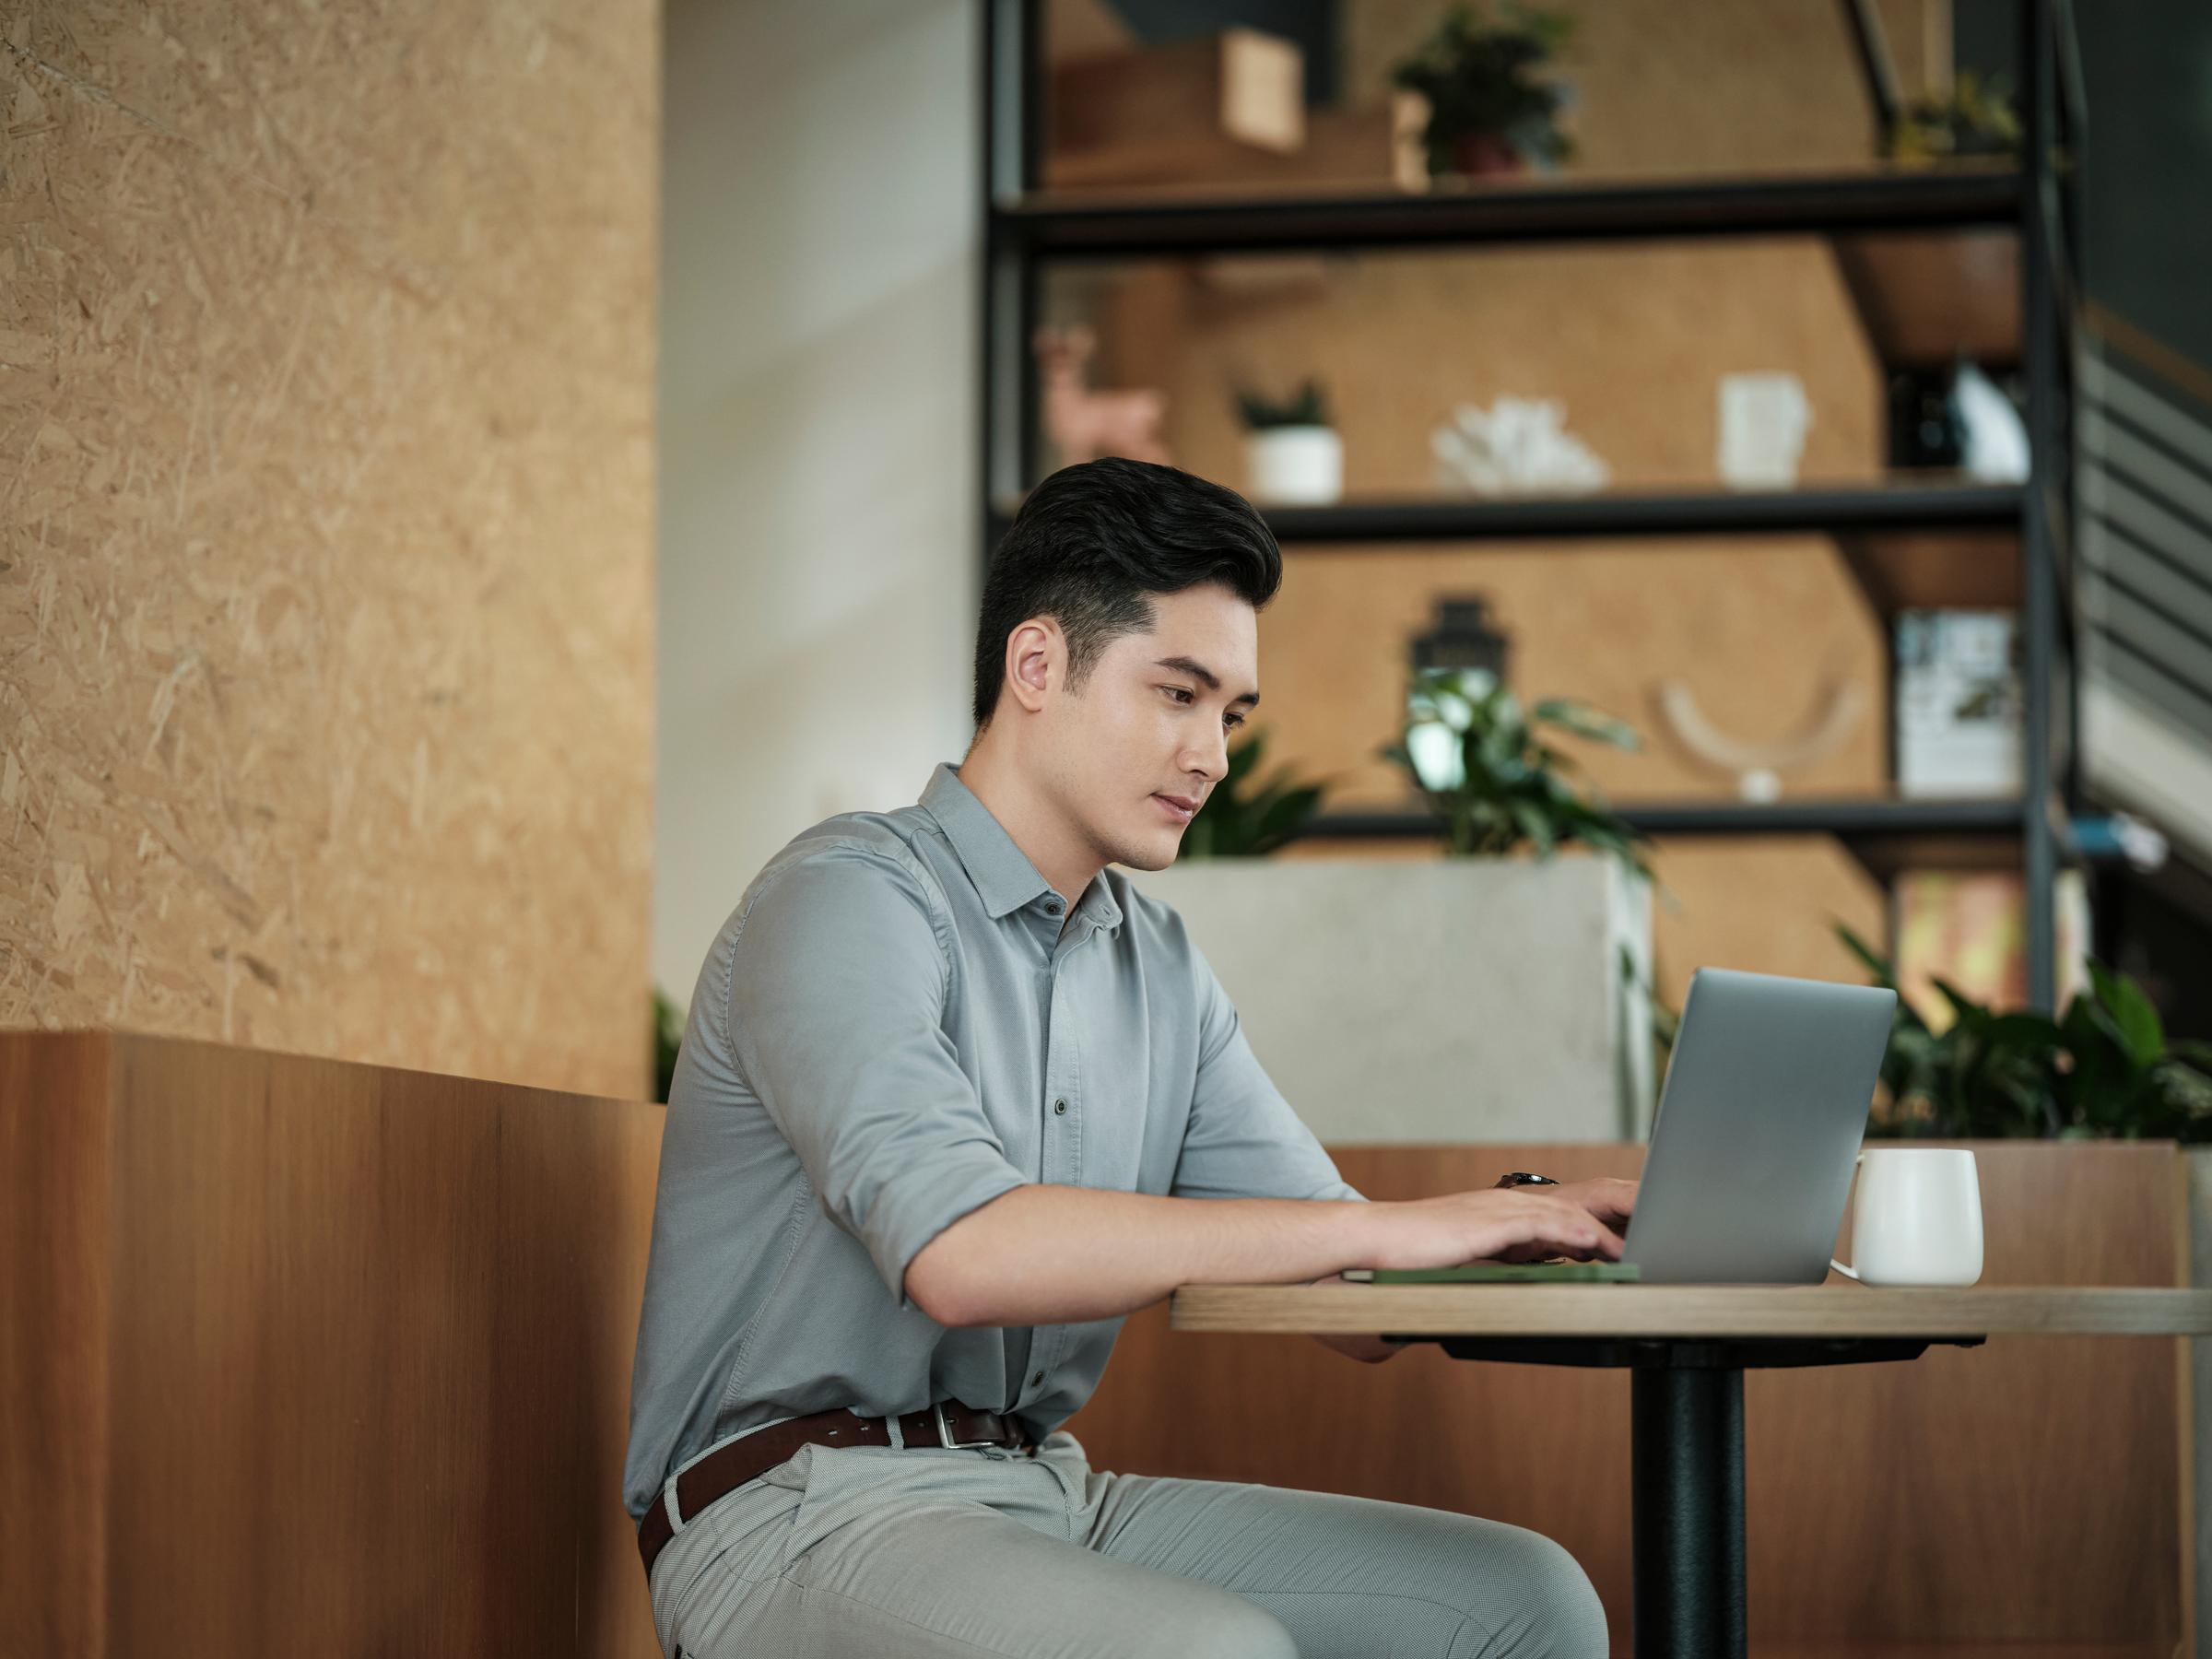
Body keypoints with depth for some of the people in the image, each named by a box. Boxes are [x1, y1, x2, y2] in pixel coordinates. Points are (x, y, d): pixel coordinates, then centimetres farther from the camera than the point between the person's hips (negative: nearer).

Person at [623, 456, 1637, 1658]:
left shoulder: (1162, 969, 15)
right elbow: (960, 1252, -27)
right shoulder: (852, 901, -10)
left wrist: (1528, 1226, -9)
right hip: (798, 1515, -8)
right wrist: (1385, 1227, -25)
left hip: (1045, 1495, 8)